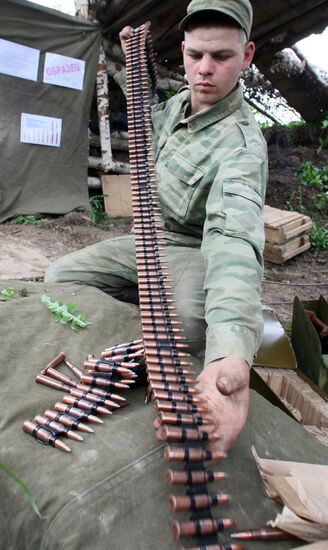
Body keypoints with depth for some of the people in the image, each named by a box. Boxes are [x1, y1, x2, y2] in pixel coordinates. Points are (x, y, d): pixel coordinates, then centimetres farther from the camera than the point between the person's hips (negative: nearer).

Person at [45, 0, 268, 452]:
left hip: (196, 251, -7)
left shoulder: (242, 144, -26)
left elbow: (234, 236, -45)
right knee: (60, 277, -5)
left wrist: (231, 355, -61)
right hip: (151, 240, 7)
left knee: (192, 322, -40)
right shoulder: (180, 101, 1)